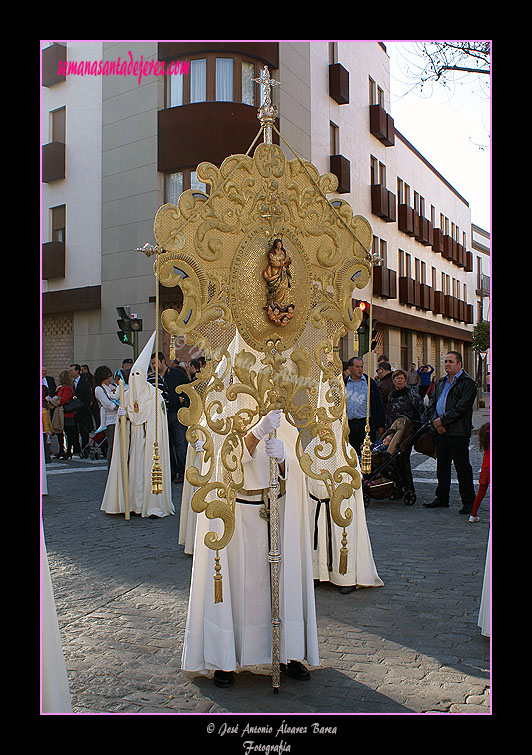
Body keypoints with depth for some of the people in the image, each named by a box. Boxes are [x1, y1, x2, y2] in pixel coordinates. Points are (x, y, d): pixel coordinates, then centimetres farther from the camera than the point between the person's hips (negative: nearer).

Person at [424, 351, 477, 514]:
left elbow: (461, 408, -15)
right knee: (442, 466, 13)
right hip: (441, 430, 7)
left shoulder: (467, 383, -6)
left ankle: (468, 502, 5)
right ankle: (442, 498, 23)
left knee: (462, 467, -3)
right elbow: (431, 404, 15)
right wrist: (435, 421, -3)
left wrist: (442, 420, -14)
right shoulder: (440, 382, 18)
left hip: (458, 432, -7)